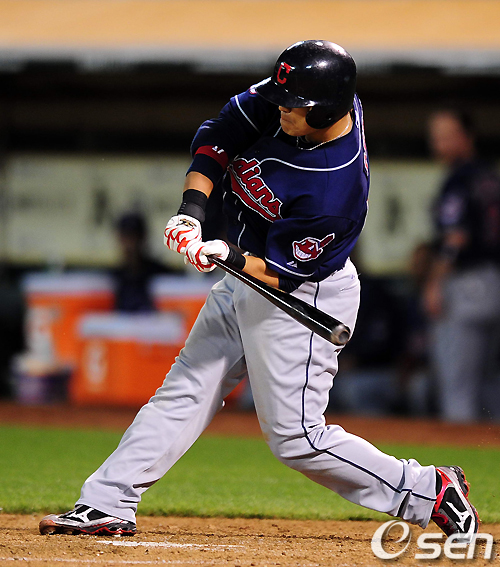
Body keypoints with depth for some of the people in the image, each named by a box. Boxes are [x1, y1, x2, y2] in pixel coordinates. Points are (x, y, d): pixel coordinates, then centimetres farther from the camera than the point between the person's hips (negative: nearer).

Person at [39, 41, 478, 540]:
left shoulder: (338, 191, -33)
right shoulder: (286, 101, -13)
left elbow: (284, 273, -25)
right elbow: (218, 135, -4)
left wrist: (229, 257, -40)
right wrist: (192, 208, -17)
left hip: (303, 292, -8)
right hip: (244, 283, 8)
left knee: (294, 434, -7)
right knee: (183, 393, 9)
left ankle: (432, 493, 2)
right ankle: (107, 504, 13)